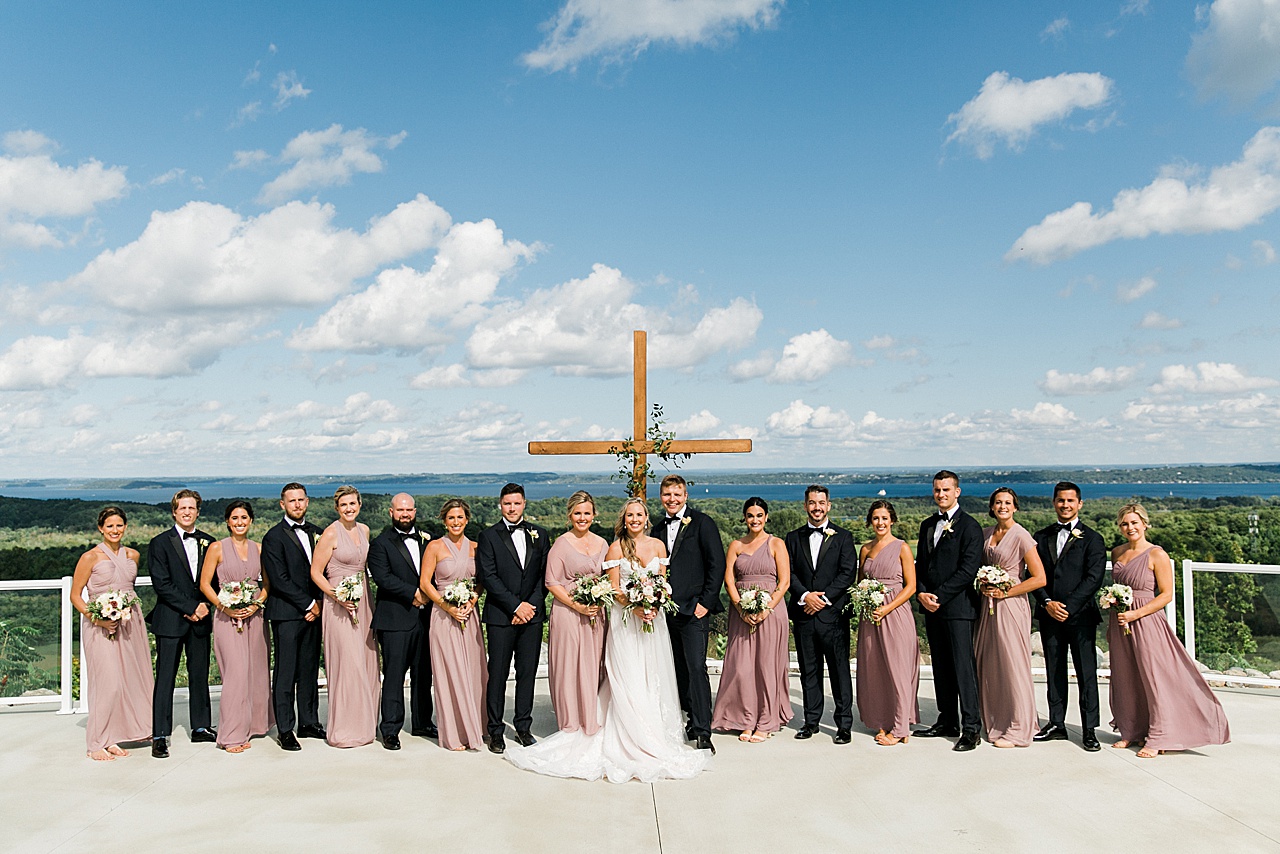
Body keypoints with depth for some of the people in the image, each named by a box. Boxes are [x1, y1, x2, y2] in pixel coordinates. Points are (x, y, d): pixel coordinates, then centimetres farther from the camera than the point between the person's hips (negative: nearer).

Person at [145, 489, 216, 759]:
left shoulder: (208, 542, 10)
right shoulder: (160, 543, -3)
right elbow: (161, 584, -10)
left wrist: (205, 605, -6)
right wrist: (190, 608, -13)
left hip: (200, 618, 4)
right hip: (170, 620, -4)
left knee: (200, 675, 11)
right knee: (165, 678, -2)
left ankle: (201, 727, 21)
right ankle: (159, 736, 4)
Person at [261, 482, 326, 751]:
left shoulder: (315, 532, 13)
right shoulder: (274, 537, -6)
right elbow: (279, 580, -12)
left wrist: (318, 603, 2)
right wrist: (309, 604, -10)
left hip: (313, 612, 6)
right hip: (287, 614, -6)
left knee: (310, 671, 10)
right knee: (285, 673, -1)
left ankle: (309, 723, 19)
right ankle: (285, 730, 6)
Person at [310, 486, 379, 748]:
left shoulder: (364, 530, 9)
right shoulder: (331, 534, -10)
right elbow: (316, 572, -9)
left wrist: (366, 594, 12)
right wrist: (336, 596, -19)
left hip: (364, 602, 7)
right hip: (340, 605, -7)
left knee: (367, 663, 10)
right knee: (348, 664, -8)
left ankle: (364, 723, 21)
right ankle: (344, 729, 2)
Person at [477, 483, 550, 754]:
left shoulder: (540, 534, 11)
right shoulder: (489, 536, 1)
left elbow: (545, 575, 7)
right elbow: (487, 577, -7)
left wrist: (532, 605, -5)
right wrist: (516, 606, -11)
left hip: (532, 614, 3)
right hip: (501, 616, -3)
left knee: (528, 673, 7)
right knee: (497, 675, 0)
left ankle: (523, 728, 18)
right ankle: (495, 731, 10)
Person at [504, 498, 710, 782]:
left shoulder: (658, 545, 8)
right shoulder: (616, 548, -2)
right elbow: (614, 589, -4)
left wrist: (655, 606, -10)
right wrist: (636, 608, -18)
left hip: (653, 619, 4)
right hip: (625, 620, -4)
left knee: (654, 679, 7)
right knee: (628, 682, -5)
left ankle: (658, 736, 17)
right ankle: (632, 743, 0)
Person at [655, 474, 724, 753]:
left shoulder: (702, 523, -4)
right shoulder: (660, 527, 14)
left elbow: (717, 564, -8)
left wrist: (705, 602, -12)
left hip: (693, 608, -6)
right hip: (668, 609, 6)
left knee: (696, 668, -10)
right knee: (680, 669, 11)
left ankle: (703, 732, -7)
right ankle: (693, 719, 21)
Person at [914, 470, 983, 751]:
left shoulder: (969, 526, -6)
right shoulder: (927, 525, 16)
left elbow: (968, 569, -13)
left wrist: (939, 596, -14)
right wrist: (922, 593, -1)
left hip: (957, 607, -7)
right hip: (932, 607, 7)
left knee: (963, 667, -7)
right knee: (941, 667, 11)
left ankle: (970, 728, -3)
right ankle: (948, 722, 19)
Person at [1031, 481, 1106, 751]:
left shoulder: (1092, 539, 1)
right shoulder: (1041, 537, 12)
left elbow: (1093, 578, -8)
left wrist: (1068, 607, -14)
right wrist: (1047, 603, -8)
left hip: (1080, 615, -3)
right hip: (1049, 615, 4)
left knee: (1086, 673, -1)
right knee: (1054, 672, 10)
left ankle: (1089, 730, 7)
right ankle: (1056, 725, 18)